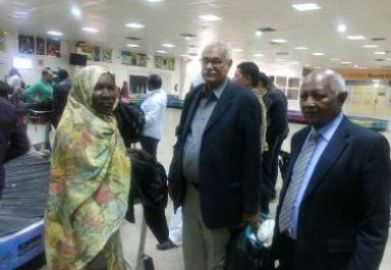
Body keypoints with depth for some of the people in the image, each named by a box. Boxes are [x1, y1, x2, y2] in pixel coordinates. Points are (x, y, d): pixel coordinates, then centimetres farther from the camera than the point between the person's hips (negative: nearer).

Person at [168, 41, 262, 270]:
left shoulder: (244, 100, -14)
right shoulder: (193, 95, 7)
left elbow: (252, 157, -15)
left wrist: (250, 206, -13)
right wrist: (174, 174, 13)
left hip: (217, 198, -6)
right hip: (188, 193, 6)